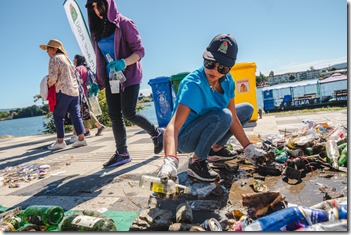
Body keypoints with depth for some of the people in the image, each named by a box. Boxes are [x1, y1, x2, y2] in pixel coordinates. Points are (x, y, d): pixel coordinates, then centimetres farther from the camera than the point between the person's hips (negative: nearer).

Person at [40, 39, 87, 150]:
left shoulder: (54, 59, -4)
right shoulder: (66, 58, 21)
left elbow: (53, 77, -13)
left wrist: (48, 85, 5)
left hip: (63, 91, -8)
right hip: (75, 90, 8)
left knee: (58, 116, 1)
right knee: (76, 115, 5)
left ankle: (60, 141, 2)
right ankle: (81, 138, 3)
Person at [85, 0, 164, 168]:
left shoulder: (124, 24, -5)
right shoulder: (97, 29, 13)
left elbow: (139, 51, -11)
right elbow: (100, 58, 19)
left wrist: (123, 62, -29)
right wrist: (98, 81, 12)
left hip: (129, 75, -6)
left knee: (128, 113, -15)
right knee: (114, 116, 0)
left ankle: (157, 133, 10)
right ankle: (122, 153, 10)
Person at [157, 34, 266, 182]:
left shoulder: (227, 81, -8)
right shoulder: (193, 85, -30)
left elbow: (233, 119, -4)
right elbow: (173, 126, -41)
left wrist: (249, 149, -5)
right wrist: (170, 161, -55)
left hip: (206, 128, 8)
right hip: (185, 138, -7)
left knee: (247, 109, 9)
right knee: (222, 116, -34)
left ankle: (216, 149, 12)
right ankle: (196, 162, -16)